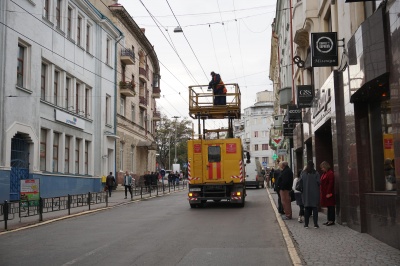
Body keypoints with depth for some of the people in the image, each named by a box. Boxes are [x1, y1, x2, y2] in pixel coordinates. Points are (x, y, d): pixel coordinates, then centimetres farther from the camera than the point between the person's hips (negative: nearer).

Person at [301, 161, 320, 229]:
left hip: (306, 193, 2)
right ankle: (315, 224, 3)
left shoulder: (303, 173, -2)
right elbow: (318, 183, -8)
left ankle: (306, 224, 9)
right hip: (314, 193, -2)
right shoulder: (316, 173, -7)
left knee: (307, 208, 8)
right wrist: (316, 187, 11)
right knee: (315, 208, 4)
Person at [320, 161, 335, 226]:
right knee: (328, 206, 13)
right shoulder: (324, 173, 16)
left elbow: (331, 184, -18)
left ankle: (332, 220, 1)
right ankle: (329, 220, 18)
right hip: (324, 193, 9)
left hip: (328, 193, -9)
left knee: (330, 206, -4)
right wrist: (321, 192, 15)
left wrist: (329, 193, -20)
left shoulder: (330, 173, -13)